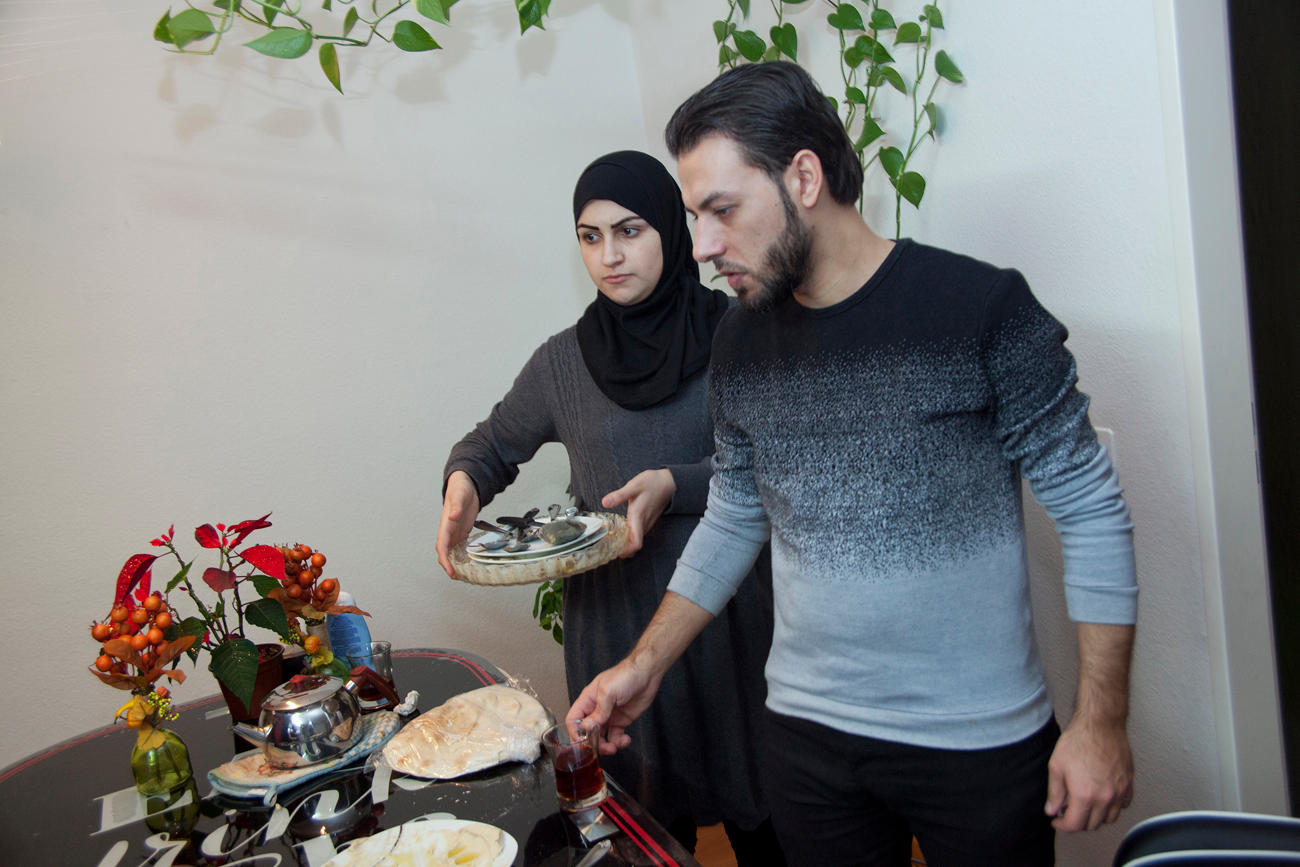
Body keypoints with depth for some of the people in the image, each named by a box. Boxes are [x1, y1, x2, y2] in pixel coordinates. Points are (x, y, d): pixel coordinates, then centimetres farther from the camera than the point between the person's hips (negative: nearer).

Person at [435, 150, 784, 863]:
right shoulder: (564, 361, 5)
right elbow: (492, 444, 17)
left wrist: (674, 485, -20)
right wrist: (463, 482, -5)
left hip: (728, 613, -1)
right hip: (612, 620, 2)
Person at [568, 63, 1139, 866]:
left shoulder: (980, 308, -14)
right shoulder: (742, 342, 0)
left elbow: (1091, 509, -8)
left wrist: (1102, 719, -10)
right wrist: (645, 666, 6)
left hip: (982, 741, -3)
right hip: (807, 738, 4)